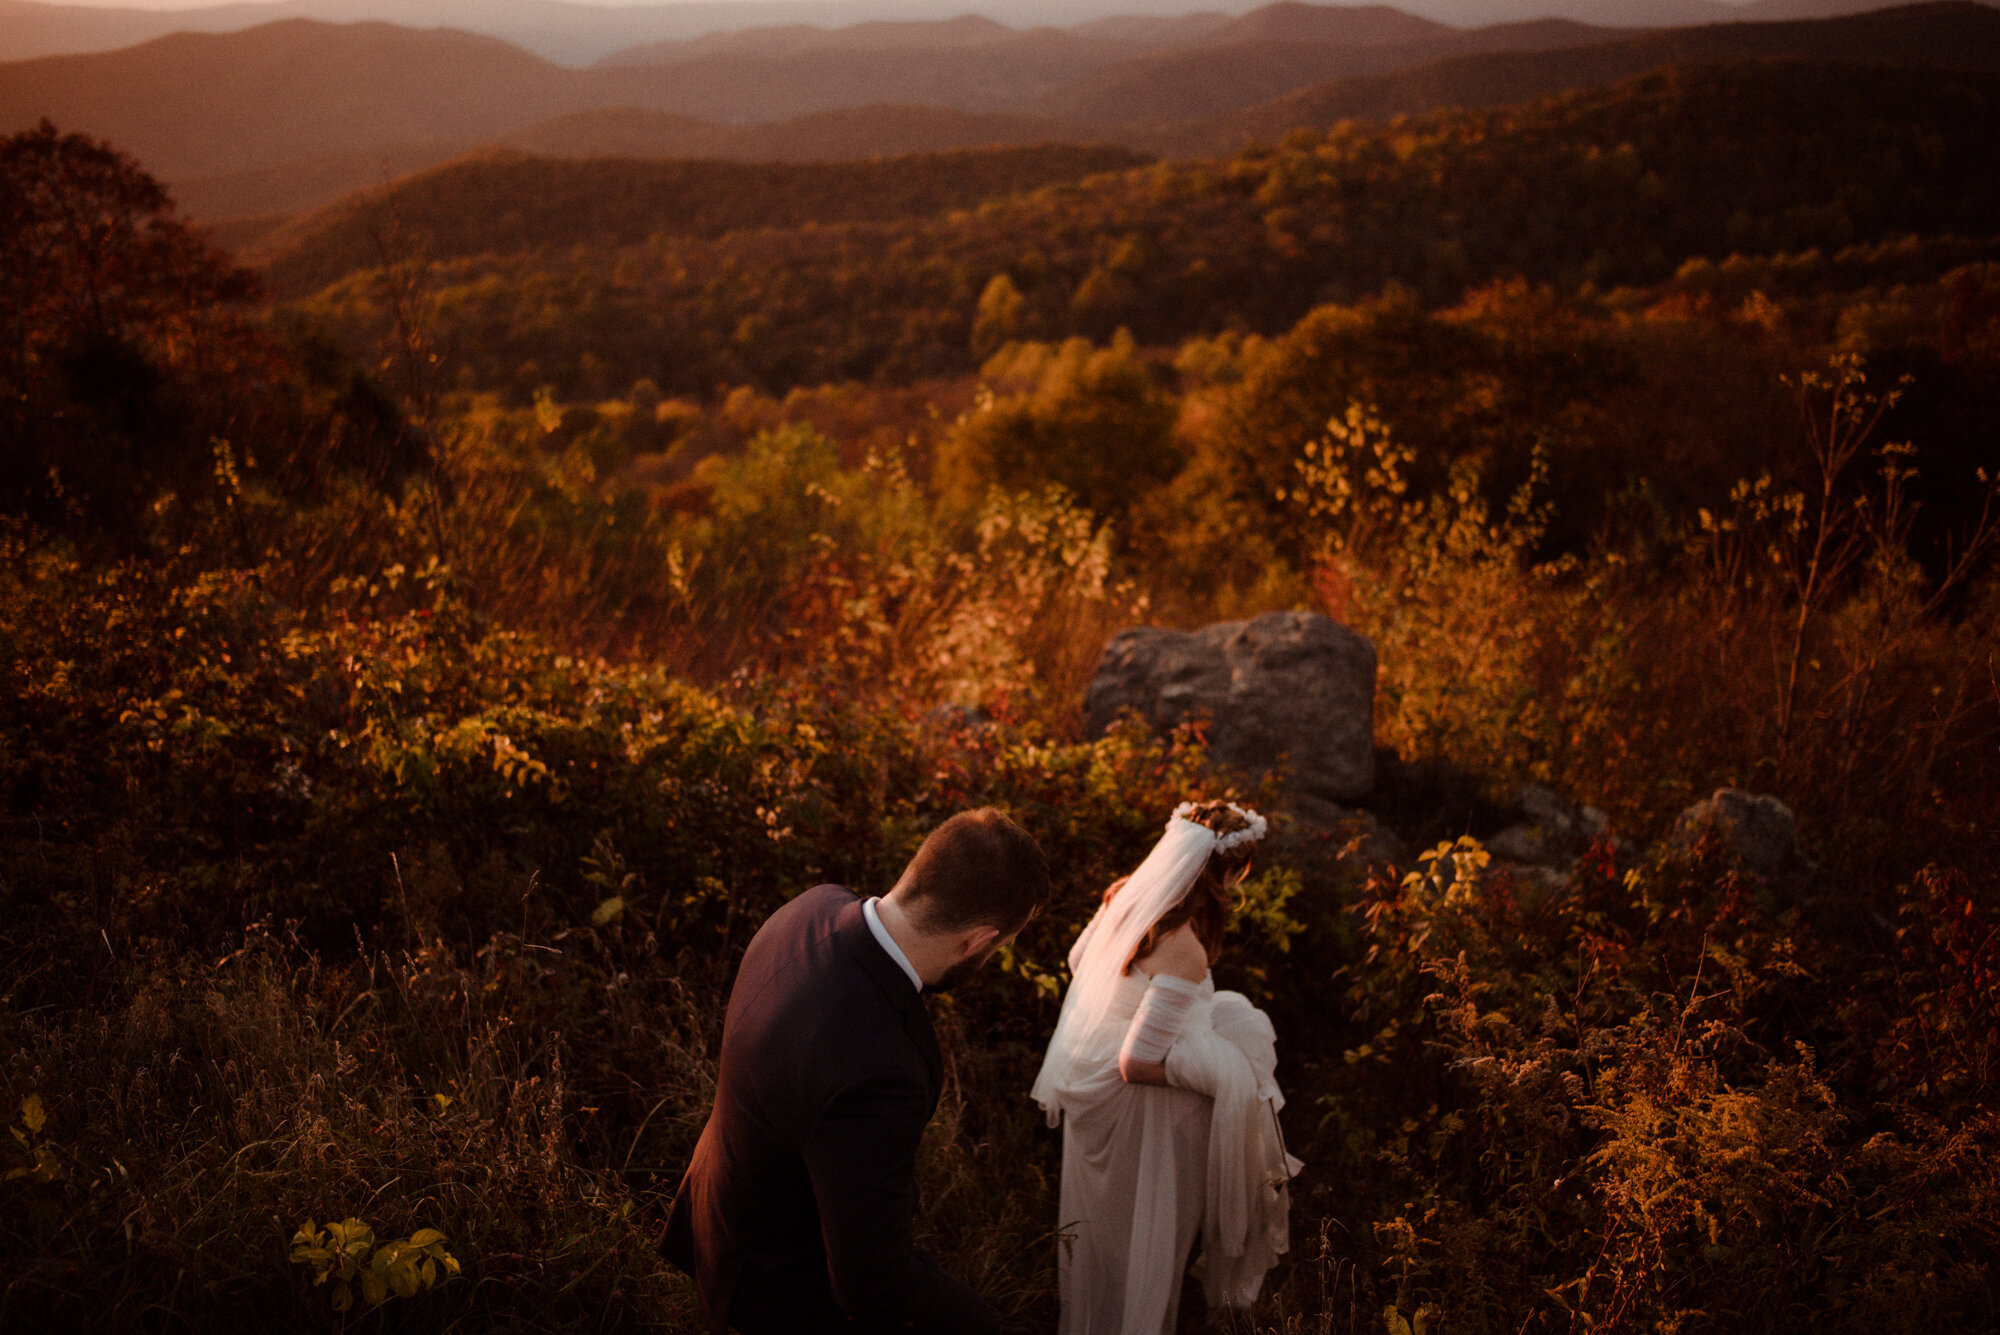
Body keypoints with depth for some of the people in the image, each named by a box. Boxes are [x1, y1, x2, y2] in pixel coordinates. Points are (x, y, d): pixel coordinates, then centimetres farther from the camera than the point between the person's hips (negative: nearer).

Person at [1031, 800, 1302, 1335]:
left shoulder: (1124, 896, -11)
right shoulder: (1185, 953, -35)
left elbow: (1078, 959, 10)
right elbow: (1137, 1064, -31)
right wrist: (1214, 1071, -19)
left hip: (1089, 1086, 8)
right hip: (1135, 1112, -8)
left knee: (1103, 1221, 32)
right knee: (1141, 1236, 16)